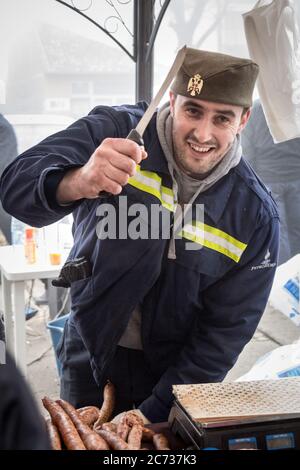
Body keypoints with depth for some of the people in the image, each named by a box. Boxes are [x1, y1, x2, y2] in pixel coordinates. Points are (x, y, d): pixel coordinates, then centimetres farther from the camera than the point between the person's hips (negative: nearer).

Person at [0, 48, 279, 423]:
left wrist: (151, 414, -16)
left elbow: (225, 333, -13)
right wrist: (76, 184, -52)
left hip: (176, 370, 0)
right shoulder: (114, 130, -19)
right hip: (90, 357, 0)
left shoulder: (256, 214, -17)